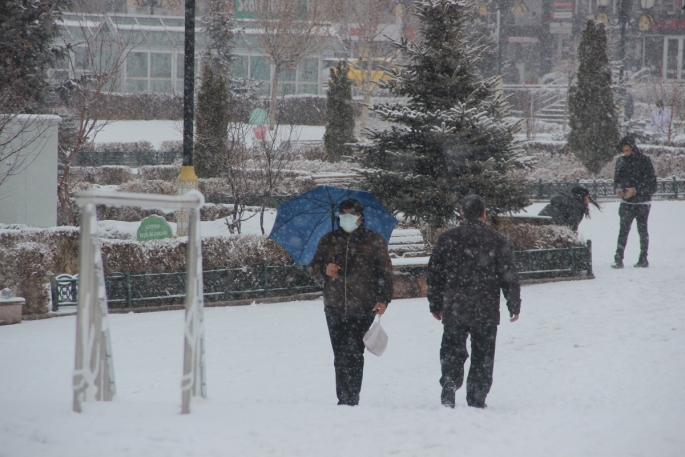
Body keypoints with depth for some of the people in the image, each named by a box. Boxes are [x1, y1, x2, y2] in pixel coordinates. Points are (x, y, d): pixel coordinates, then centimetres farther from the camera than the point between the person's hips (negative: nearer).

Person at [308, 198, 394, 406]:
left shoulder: (374, 241, 8)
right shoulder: (328, 240, 15)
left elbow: (385, 272, 8)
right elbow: (313, 267, 19)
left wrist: (383, 299, -3)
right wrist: (325, 269, -5)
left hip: (363, 309, -3)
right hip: (335, 308, 3)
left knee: (354, 353, -11)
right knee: (340, 356, 1)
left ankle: (351, 398, -10)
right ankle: (343, 398, 6)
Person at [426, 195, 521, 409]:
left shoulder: (447, 239, 2)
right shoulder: (496, 241, -3)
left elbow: (433, 275, 7)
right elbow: (509, 276, -1)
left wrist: (435, 305, 17)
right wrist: (514, 306, 9)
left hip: (453, 311, 1)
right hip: (486, 311, -1)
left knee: (452, 353, 9)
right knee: (482, 357, 7)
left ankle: (449, 386, -11)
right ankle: (476, 401, 5)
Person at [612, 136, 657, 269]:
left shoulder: (644, 160, -7)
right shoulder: (621, 161, 6)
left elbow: (651, 182, -9)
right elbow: (617, 179, 14)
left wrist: (635, 190, -18)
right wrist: (618, 189, -7)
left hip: (642, 202, -3)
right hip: (626, 203, 3)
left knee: (642, 230, 6)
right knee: (623, 230, -9)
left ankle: (643, 259, 14)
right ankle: (618, 259, -14)